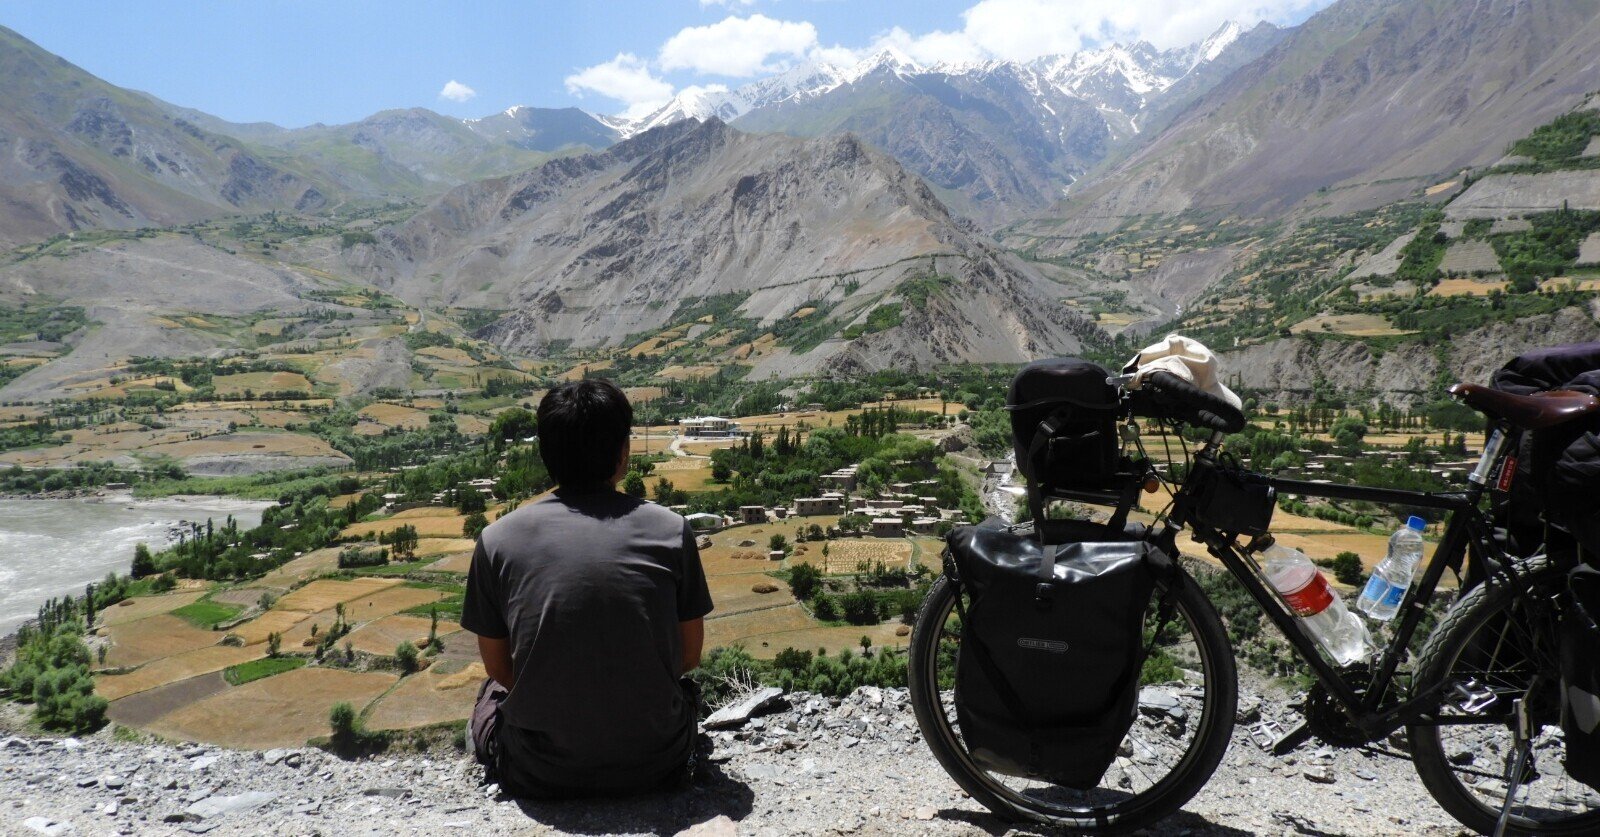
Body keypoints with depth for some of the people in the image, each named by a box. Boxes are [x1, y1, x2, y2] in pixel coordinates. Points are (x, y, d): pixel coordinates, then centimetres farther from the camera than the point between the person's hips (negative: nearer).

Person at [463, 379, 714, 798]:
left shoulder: (497, 539, -6)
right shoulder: (671, 529, -7)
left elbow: (499, 667, 4)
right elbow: (689, 656, 2)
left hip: (539, 776, 0)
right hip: (657, 764, 0)